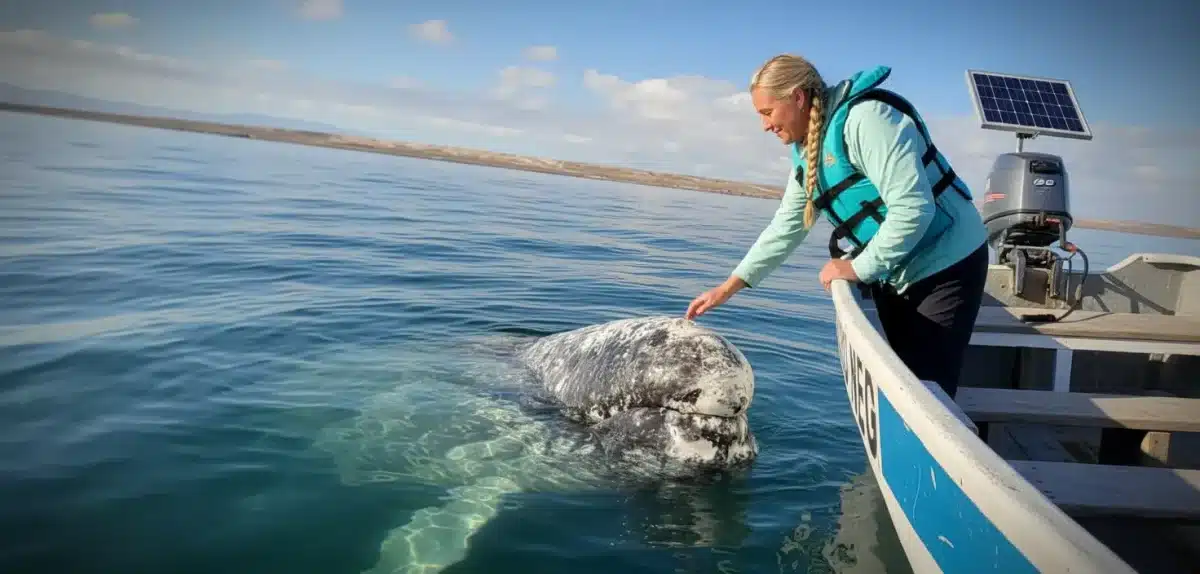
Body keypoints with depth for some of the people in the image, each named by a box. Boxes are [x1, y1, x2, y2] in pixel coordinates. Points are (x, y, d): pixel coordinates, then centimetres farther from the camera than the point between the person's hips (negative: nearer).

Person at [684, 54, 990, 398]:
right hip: (893, 276, 9)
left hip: (945, 265, -8)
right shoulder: (808, 150, 6)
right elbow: (786, 225, 11)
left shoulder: (865, 119, -22)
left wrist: (858, 268, -18)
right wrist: (728, 287, 8)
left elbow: (913, 208, -28)